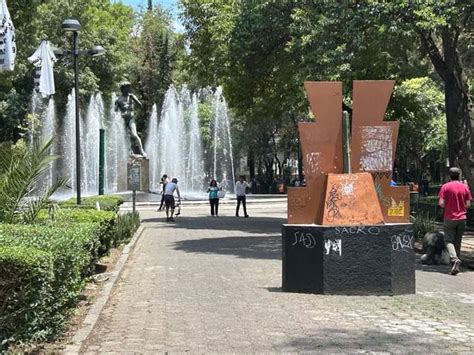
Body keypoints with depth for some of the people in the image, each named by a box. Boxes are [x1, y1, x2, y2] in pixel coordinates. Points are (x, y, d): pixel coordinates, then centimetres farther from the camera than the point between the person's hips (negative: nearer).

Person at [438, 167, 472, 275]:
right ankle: (455, 266, 13)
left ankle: (455, 259, -25)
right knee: (458, 242, 11)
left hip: (449, 218, -3)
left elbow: (441, 203, -11)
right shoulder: (465, 187, 2)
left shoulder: (445, 187, -7)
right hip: (462, 218, 3)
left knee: (449, 241, 1)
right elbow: (468, 205, -1)